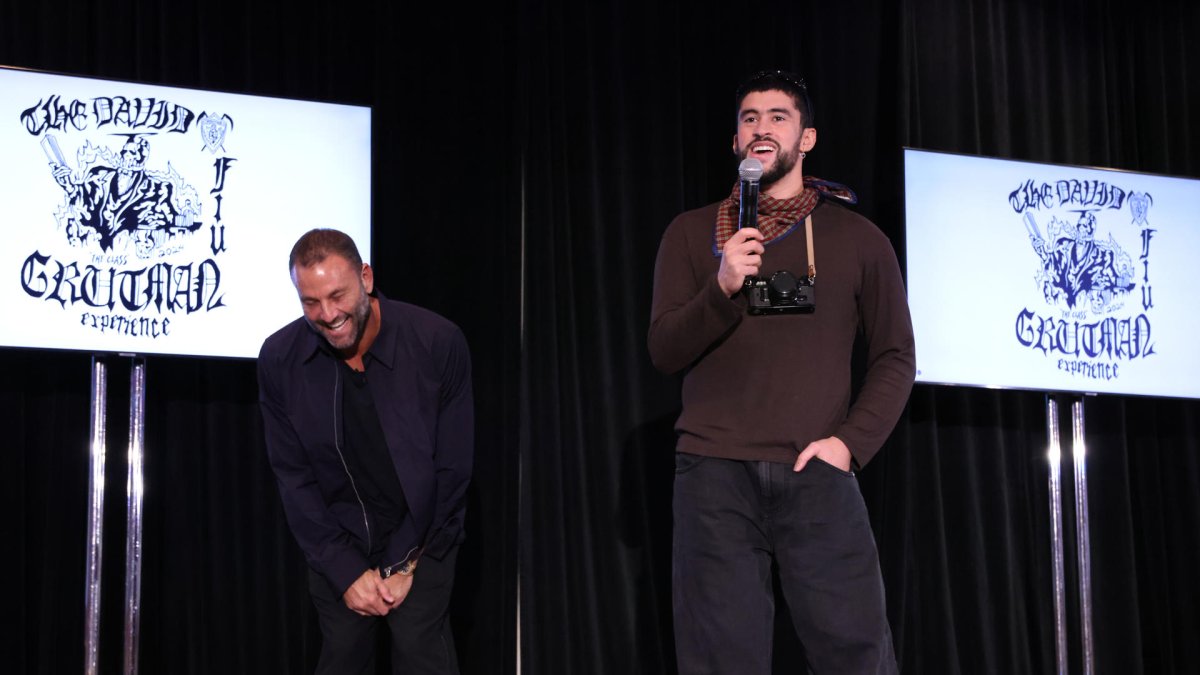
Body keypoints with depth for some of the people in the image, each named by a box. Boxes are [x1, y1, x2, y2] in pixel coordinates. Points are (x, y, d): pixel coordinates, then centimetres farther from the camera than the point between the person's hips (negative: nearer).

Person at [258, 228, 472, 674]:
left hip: (421, 537, -2)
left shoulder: (438, 343, -17)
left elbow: (452, 469, -10)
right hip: (337, 543, 2)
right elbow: (294, 477, -4)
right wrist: (346, 571, -10)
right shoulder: (280, 360, -11)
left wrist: (405, 565, -10)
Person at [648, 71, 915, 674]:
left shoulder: (856, 237, 11)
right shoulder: (693, 233, 12)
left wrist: (849, 442, -6)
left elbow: (895, 357, 9)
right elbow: (664, 351, 5)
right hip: (715, 473, 0)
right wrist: (721, 289, -13)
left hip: (816, 474, 0)